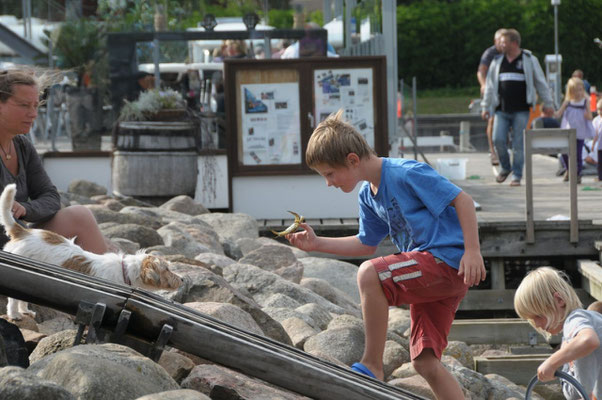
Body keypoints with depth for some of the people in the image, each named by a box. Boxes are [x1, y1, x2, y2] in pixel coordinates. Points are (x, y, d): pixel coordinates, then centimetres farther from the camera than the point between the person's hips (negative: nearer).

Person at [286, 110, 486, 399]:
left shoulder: (406, 173, -14)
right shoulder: (368, 196, 13)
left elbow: (462, 200, -14)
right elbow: (366, 244, 25)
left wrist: (472, 251, -20)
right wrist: (317, 244, 16)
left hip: (447, 259, -10)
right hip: (430, 276, 10)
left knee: (369, 274, -26)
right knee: (425, 362, 2)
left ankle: (372, 368, -18)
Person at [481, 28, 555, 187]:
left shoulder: (529, 60, 3)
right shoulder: (497, 62, 11)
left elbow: (541, 83, 7)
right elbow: (490, 85, 17)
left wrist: (548, 103, 7)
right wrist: (485, 107, 15)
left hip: (521, 110, -3)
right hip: (502, 110, 3)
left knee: (518, 144, -3)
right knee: (498, 140, -8)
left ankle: (517, 175, 7)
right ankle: (505, 168, 16)